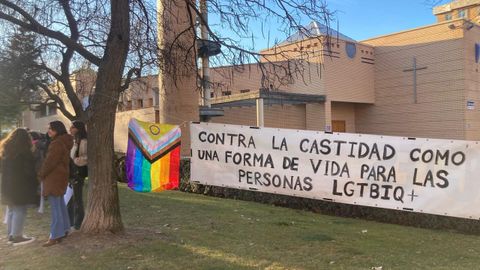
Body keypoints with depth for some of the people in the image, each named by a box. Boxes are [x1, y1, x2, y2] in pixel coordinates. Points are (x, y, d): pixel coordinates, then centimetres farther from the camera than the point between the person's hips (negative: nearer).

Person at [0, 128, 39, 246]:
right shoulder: (25, 152, -13)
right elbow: (29, 170, -13)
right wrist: (34, 183, -4)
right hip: (20, 186, -8)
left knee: (11, 210, 15)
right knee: (20, 211, -3)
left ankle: (10, 234, 21)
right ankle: (17, 236, -2)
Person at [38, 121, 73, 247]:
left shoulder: (57, 144, -19)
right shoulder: (64, 142, 12)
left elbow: (50, 162, -19)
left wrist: (41, 174, -3)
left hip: (54, 178, -10)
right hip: (61, 177, 10)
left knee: (55, 207, -7)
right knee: (60, 205, 18)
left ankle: (55, 236, -3)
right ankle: (64, 230, 28)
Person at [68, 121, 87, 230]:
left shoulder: (83, 142, -14)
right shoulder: (73, 141, 13)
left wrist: (75, 161, -19)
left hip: (78, 173, -9)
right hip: (70, 173, 9)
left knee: (77, 199, 1)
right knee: (69, 198, 15)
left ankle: (78, 223, 12)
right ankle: (70, 221, 27)